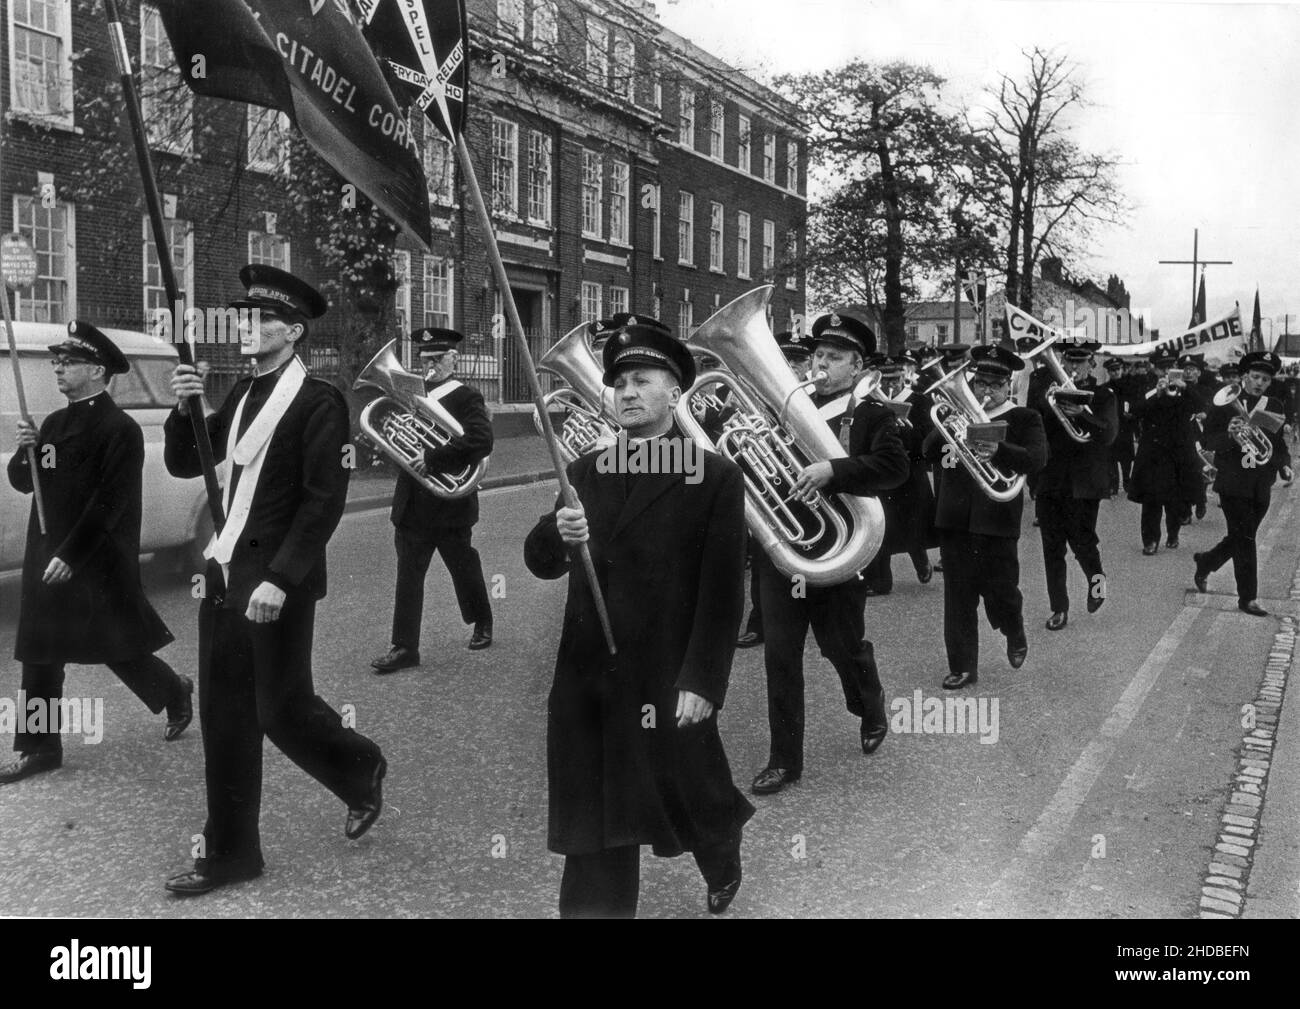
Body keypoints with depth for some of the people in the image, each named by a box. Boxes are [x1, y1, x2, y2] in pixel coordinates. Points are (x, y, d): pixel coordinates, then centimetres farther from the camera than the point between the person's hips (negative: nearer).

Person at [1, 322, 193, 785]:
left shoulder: (120, 429, -13)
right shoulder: (55, 423, 11)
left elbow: (111, 501, -19)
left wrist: (71, 556, -22)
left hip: (100, 566, -7)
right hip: (47, 561, 7)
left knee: (122, 648, 6)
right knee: (39, 655, 8)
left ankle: (176, 693, 32)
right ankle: (39, 747, 17)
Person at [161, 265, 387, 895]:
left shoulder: (318, 402, -10)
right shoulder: (242, 395, 13)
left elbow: (325, 500, -16)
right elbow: (183, 464, 14)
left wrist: (279, 579, -21)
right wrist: (185, 407, -4)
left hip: (276, 581, -7)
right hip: (223, 573, 7)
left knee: (280, 709, 1)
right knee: (223, 716, 10)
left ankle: (361, 769, 30)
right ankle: (230, 854, 21)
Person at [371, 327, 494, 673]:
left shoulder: (467, 398, -8)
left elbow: (480, 442, -24)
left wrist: (430, 459, -27)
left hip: (450, 504, -5)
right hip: (413, 503, 5)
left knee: (464, 567, 12)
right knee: (408, 576, 2)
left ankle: (482, 623, 34)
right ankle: (404, 647, 6)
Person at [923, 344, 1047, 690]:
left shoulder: (1024, 418, 1)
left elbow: (1037, 458, -16)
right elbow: (929, 452, 6)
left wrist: (998, 450, -34)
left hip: (997, 522, -3)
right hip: (954, 520, 4)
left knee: (1001, 593, 1)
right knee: (958, 599, 5)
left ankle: (1015, 636, 34)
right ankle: (962, 667, 15)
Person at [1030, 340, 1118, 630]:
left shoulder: (1102, 396, 2)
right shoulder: (1048, 394, 9)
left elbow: (1109, 434, -14)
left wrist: (1082, 413, -30)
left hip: (1084, 484, -3)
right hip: (1049, 483, 3)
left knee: (1082, 541, -5)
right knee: (1052, 549, 4)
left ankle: (1096, 577, 28)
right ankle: (1059, 609, 15)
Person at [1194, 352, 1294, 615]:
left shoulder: (1275, 407, 8)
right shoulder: (1225, 403, -4)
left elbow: (1279, 442, 17)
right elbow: (1209, 439, -5)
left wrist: (1284, 465, -1)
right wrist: (1229, 435, -25)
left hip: (1262, 487, 5)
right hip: (1233, 482, -5)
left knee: (1240, 538, 13)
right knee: (1244, 539, -6)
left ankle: (1205, 562, 40)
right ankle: (1247, 598, 1)